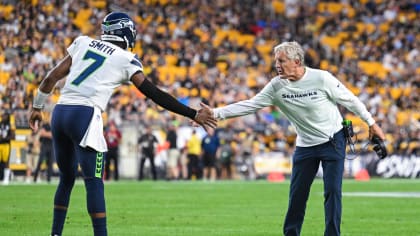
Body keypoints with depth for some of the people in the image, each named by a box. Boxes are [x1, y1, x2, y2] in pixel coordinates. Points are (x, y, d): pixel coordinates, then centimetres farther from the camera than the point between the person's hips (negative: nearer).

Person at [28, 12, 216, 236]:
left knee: (67, 177, 19)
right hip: (84, 116, -6)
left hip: (60, 111, 6)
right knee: (94, 182, -4)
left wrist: (37, 106, 27)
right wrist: (193, 115, 4)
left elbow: (52, 77, 15)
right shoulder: (126, 60, 3)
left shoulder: (83, 42, 16)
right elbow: (155, 94, 0)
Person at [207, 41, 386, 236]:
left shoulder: (321, 78, -19)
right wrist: (216, 114, -17)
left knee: (332, 191, -6)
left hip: (333, 141, -3)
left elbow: (349, 100, -8)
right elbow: (249, 105, -10)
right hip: (305, 145, 3)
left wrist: (371, 123, -3)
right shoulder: (276, 86, -10)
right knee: (297, 194, 3)